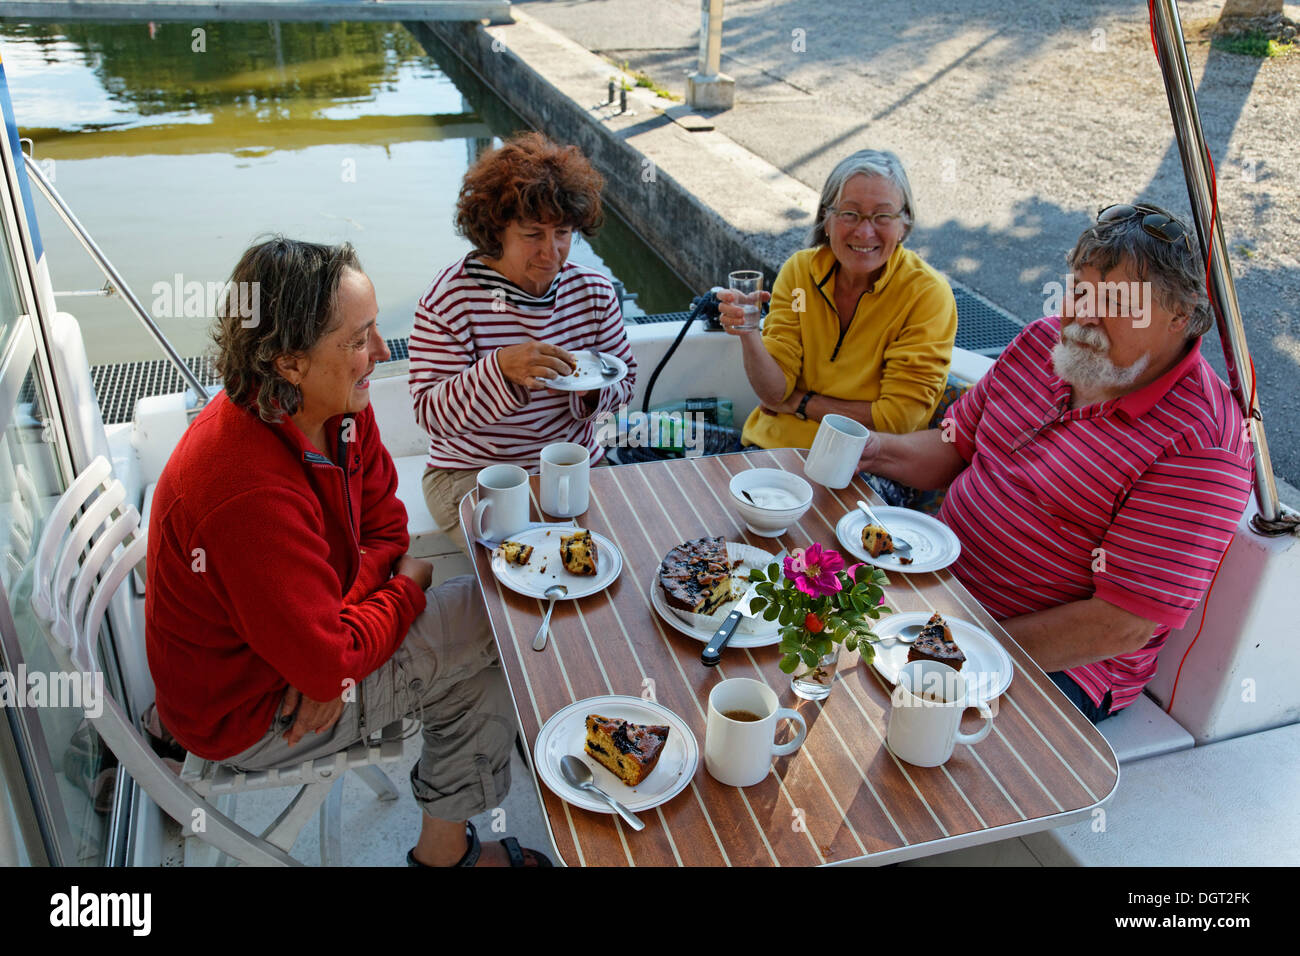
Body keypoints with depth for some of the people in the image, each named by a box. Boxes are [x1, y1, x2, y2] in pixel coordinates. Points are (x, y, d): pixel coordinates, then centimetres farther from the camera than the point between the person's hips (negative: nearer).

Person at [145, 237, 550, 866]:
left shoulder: (341, 410, -11)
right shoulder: (250, 493, -38)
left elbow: (382, 519, 1)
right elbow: (328, 662, -30)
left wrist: (341, 627, -15)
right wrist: (407, 587, -12)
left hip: (307, 653, 8)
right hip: (244, 715, -8)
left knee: (477, 665, 6)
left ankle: (449, 847, 25)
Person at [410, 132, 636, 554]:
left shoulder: (593, 291, 0)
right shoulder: (449, 299, -14)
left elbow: (625, 380, 11)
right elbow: (429, 413, -18)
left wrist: (592, 392, -14)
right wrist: (502, 368, -36)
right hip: (474, 473, -4)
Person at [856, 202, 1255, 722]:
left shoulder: (1198, 445, -21)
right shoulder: (1044, 340, 2)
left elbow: (1124, 628, -22)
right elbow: (956, 447, 12)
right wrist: (875, 449, -8)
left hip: (1057, 661, -7)